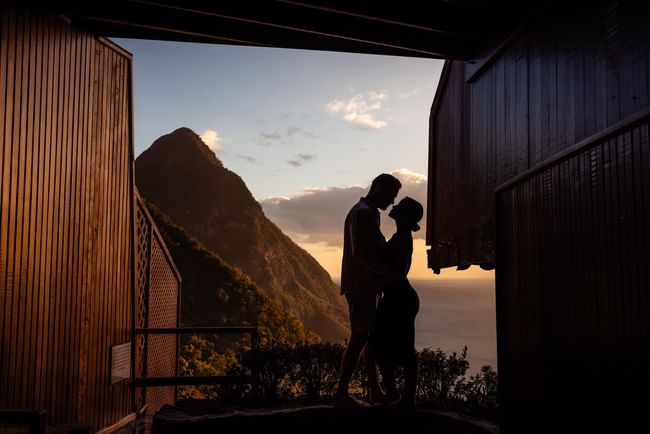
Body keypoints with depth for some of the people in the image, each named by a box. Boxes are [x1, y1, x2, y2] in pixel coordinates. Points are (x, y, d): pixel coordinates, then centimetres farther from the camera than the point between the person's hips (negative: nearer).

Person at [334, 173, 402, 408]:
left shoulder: (369, 213, 19)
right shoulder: (363, 213, -14)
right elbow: (359, 253, -23)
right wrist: (387, 272, -20)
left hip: (366, 285, 11)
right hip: (360, 285, -11)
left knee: (370, 336, 13)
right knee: (359, 337, -9)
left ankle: (376, 391, 21)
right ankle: (341, 394, -6)